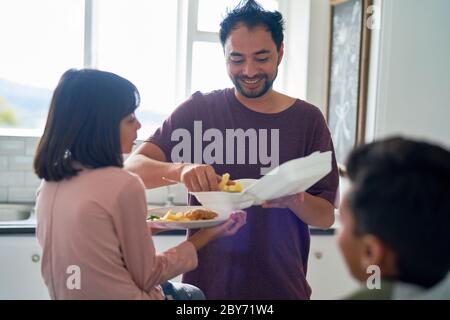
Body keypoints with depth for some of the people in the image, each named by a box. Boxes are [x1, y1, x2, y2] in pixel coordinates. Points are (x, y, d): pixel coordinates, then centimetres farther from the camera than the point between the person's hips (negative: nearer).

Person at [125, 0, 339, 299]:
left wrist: (294, 199, -24)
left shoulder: (308, 119, -5)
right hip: (207, 282, 0)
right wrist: (180, 169, -31)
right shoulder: (198, 110, -7)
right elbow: (133, 168, -12)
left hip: (281, 286, 1)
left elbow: (326, 216, -2)